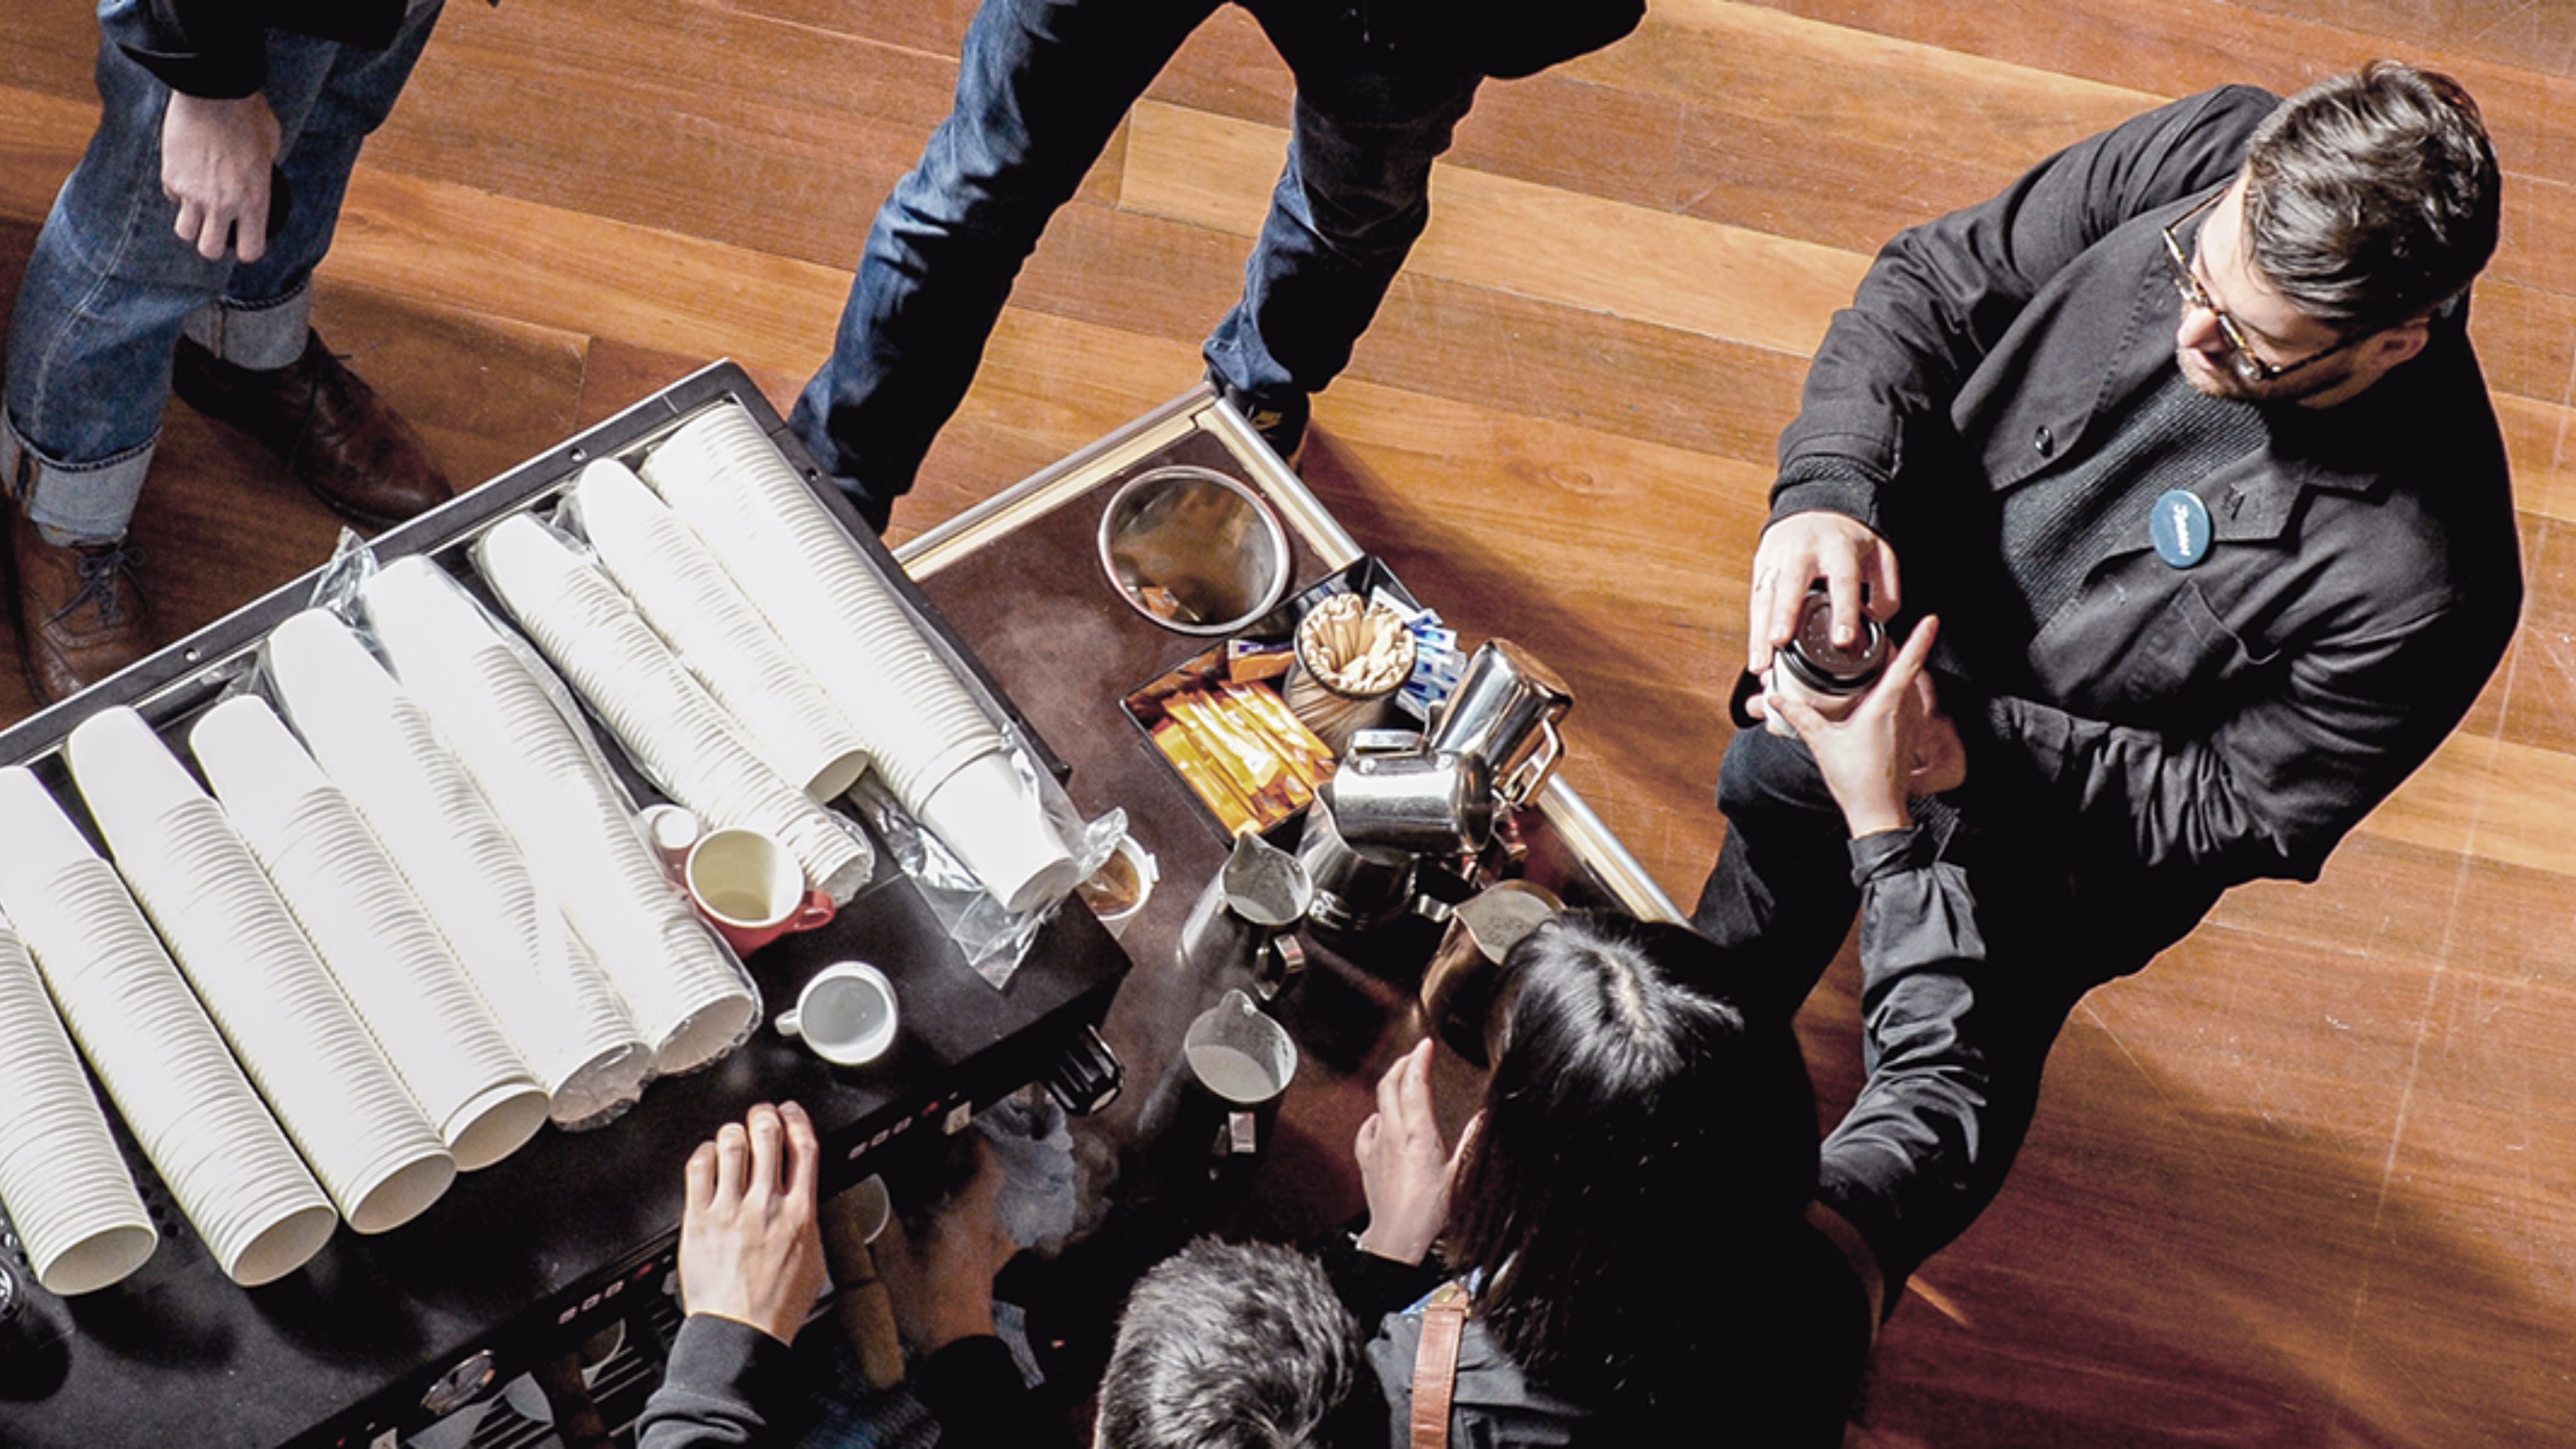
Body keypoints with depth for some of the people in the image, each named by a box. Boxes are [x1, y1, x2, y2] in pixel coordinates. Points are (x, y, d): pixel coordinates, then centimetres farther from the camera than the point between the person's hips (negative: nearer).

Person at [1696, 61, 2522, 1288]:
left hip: (2038, 844, -4)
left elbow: (2243, 810, -24)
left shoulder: (2421, 579, -38)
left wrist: (1975, 746, -32)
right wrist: (1829, 486, -32)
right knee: (1768, 805, 32)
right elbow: (1937, 280, -15)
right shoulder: (2201, 158, -28)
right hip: (1895, 628, 5)